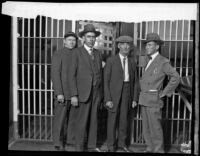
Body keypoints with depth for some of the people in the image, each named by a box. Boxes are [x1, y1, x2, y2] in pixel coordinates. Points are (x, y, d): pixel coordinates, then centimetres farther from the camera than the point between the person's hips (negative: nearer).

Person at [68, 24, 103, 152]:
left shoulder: (98, 53, 13)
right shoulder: (77, 52, -2)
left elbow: (100, 75, 14)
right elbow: (72, 75, -6)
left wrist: (101, 94, 10)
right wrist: (74, 95, -13)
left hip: (96, 93, 5)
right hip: (83, 92, -4)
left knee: (93, 121, 10)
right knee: (82, 122, -1)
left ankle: (92, 146, 22)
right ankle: (79, 148, 13)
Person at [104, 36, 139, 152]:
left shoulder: (132, 62, 7)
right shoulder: (111, 61, -5)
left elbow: (135, 81, 8)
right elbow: (106, 81, -7)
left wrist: (135, 98, 3)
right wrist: (107, 99, -12)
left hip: (127, 93, 4)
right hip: (114, 94, -3)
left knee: (124, 119, 10)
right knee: (112, 120, 4)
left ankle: (122, 144, 25)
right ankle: (111, 146, 18)